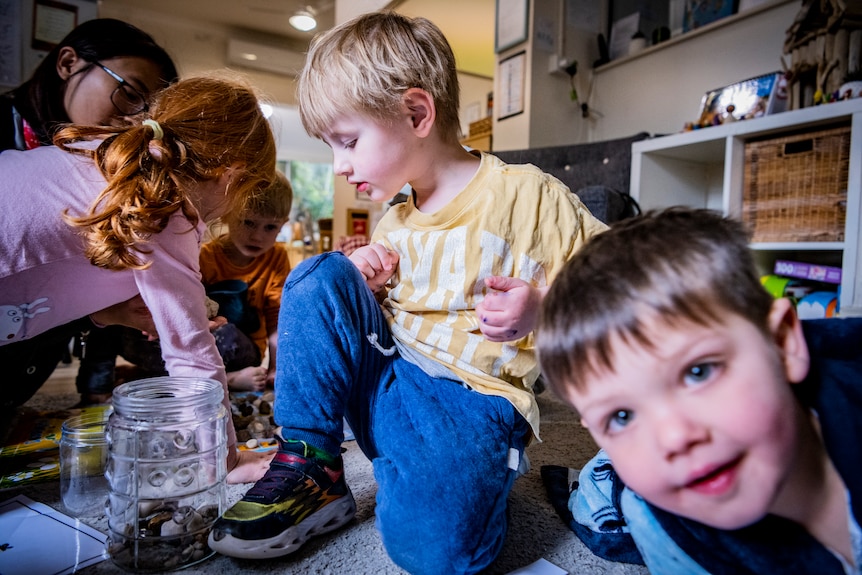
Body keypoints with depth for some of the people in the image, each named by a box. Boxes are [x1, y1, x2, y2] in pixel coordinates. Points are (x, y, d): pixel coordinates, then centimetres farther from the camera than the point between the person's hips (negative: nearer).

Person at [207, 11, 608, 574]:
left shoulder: (531, 195, -8)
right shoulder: (397, 218, 12)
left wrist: (541, 311, -23)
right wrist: (361, 285, 3)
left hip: (474, 398, -5)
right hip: (386, 381, 6)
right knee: (321, 276, -13)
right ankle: (310, 467, -7)